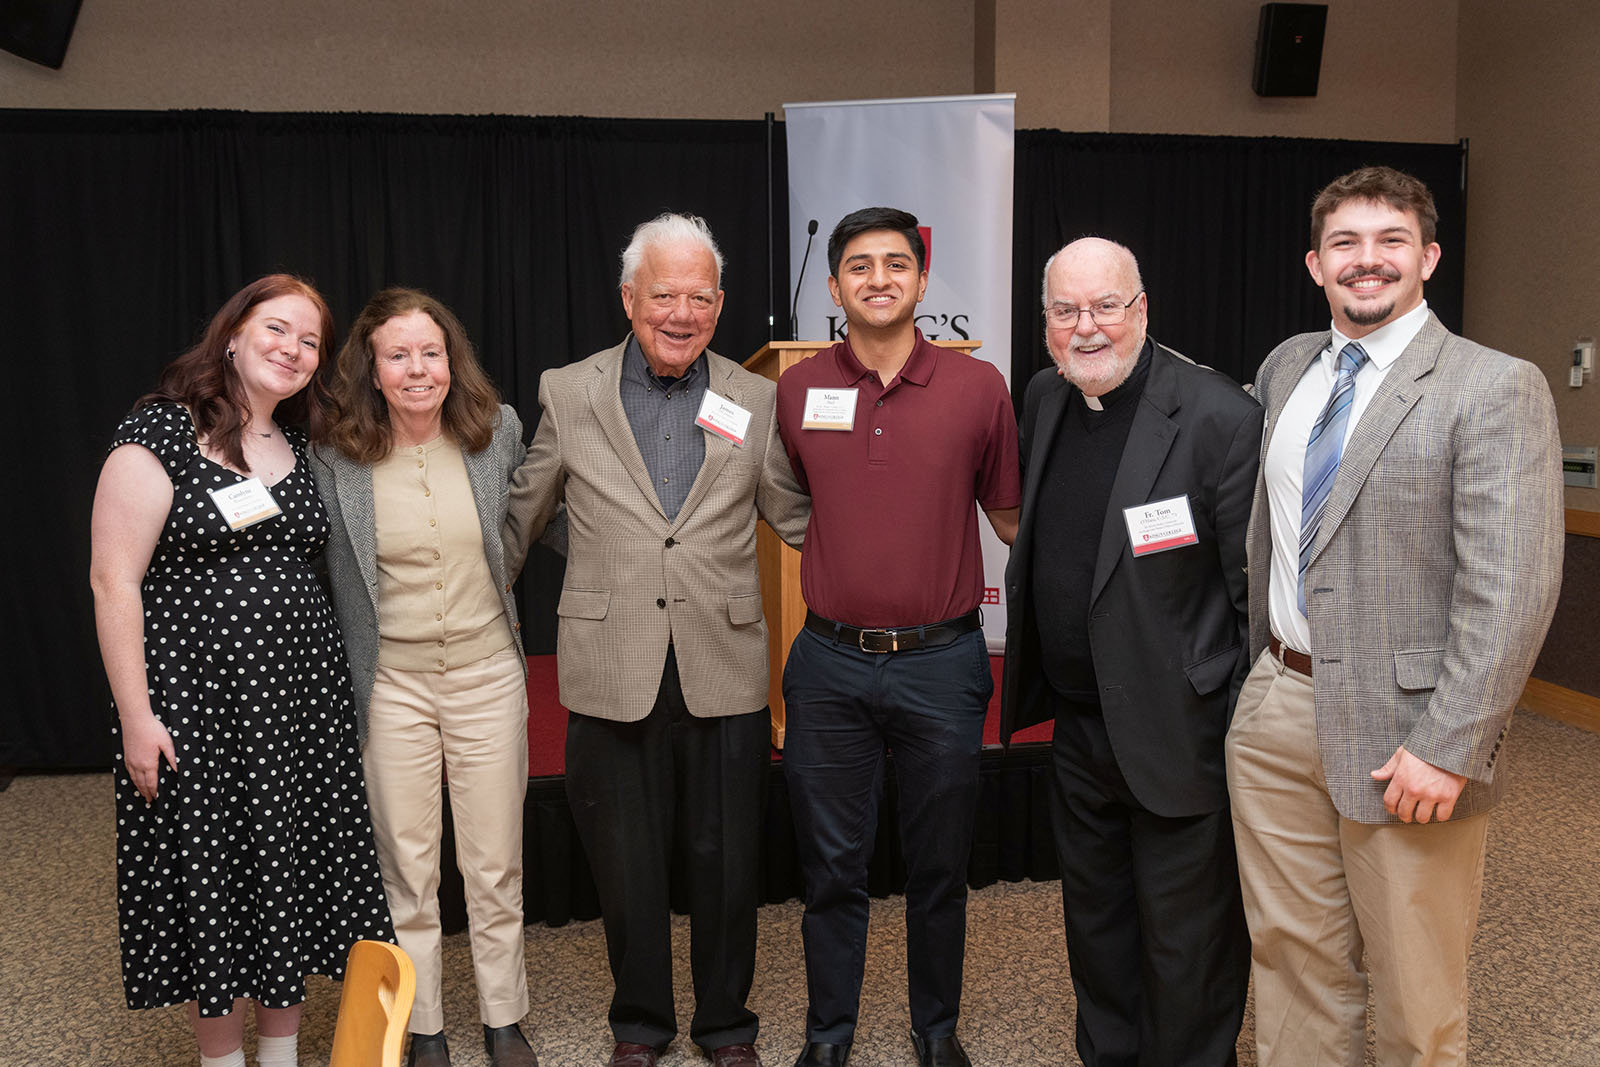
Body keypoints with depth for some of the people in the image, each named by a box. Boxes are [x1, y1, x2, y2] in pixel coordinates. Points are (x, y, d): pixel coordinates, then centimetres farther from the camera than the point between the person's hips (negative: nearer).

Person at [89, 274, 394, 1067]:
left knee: (294, 877, 11)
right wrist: (135, 718, -14)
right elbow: (113, 580, -11)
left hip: (300, 700, 5)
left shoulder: (300, 450, 10)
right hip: (196, 702, -5)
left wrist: (327, 680, 9)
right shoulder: (160, 433, -8)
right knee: (213, 880, 7)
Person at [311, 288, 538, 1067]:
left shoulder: (498, 432, -3)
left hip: (488, 674, 1)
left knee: (496, 865, 11)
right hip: (393, 683, -1)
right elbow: (326, 578, 0)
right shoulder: (335, 460, -7)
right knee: (406, 870, 11)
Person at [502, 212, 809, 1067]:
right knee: (626, 869, 12)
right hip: (612, 676, 0)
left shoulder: (755, 401, 5)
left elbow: (797, 516, 12)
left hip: (724, 676, 1)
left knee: (726, 866, 11)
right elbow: (518, 518, 12)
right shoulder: (568, 394, 2)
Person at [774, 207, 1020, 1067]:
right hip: (830, 664, 1)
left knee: (939, 866, 14)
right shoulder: (796, 391, 2)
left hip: (941, 663, 0)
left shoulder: (977, 387, -1)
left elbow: (1013, 516, 6)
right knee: (831, 865, 11)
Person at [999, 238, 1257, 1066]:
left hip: (1179, 738, -7)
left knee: (1185, 944, 9)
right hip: (1078, 728, 7)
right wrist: (1025, 679, 17)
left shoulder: (1219, 417, -18)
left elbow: (1258, 590, -16)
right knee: (1094, 925, 23)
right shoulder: (1044, 399, 3)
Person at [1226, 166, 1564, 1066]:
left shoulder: (1496, 390, -11)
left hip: (1401, 725, -5)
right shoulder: (1285, 369, 10)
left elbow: (1511, 591, -16)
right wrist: (1257, 668, 17)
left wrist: (1446, 749, -19)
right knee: (1291, 955, 17)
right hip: (1276, 706, 6)